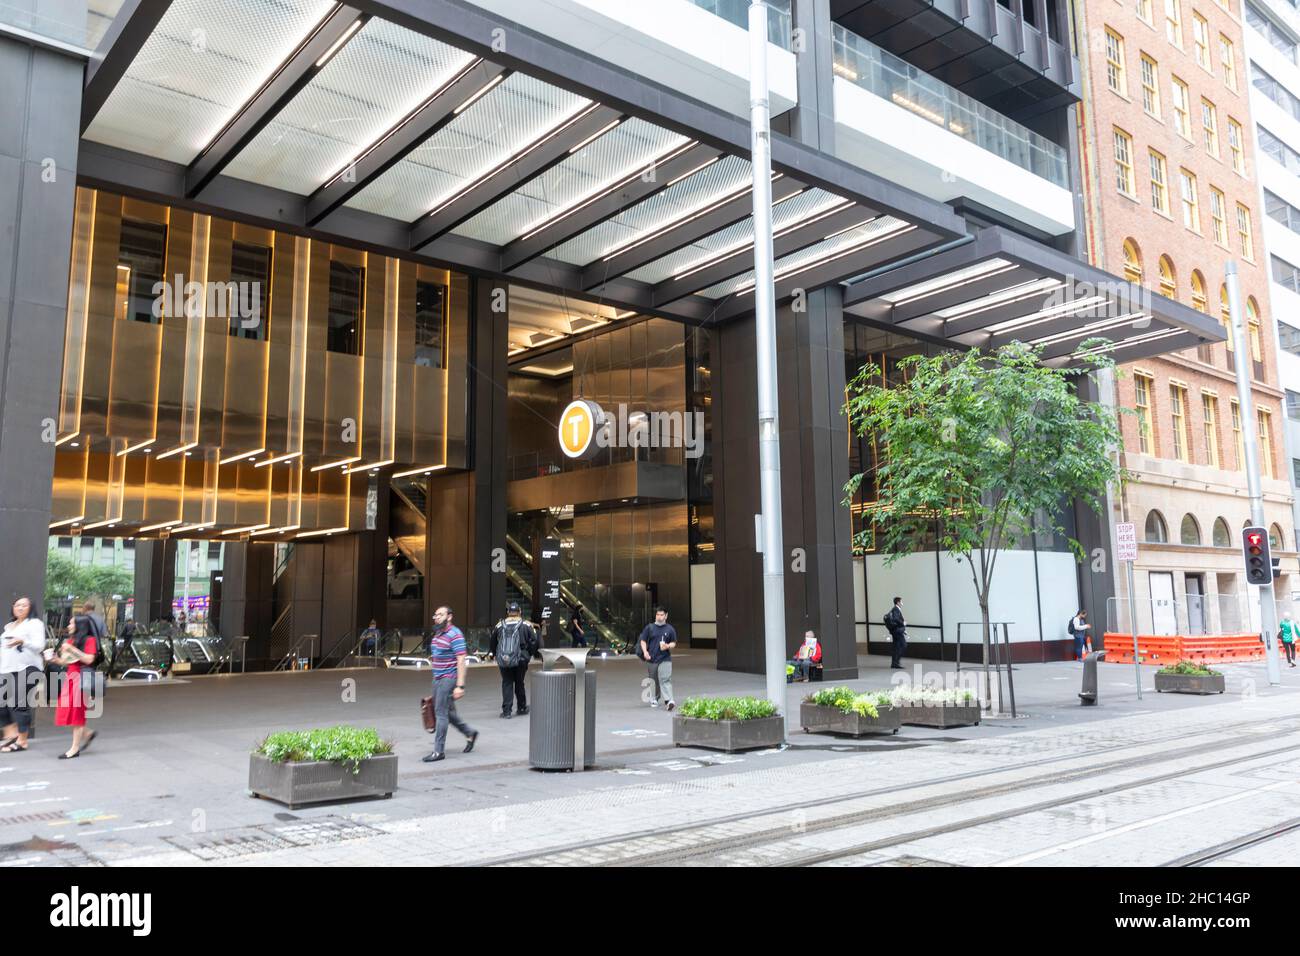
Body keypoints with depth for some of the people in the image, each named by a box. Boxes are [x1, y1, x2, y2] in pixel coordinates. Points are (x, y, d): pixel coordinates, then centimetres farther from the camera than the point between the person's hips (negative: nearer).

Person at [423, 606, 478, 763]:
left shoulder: (455, 635, -14)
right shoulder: (437, 634, 13)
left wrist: (460, 686, -22)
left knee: (441, 713, -7)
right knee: (447, 712, 15)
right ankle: (470, 733, 33)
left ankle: (439, 751, 0)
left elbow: (461, 661, -18)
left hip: (448, 679, -9)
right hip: (437, 679, 9)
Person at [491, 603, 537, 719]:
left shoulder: (499, 625, 4)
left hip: (503, 661, 1)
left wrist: (494, 654, 25)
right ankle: (522, 708, 24)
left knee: (507, 684, 7)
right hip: (520, 660, -1)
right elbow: (534, 641, -4)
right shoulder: (526, 625, -2)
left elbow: (493, 643, 11)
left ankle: (506, 711, 2)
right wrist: (530, 654, 9)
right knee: (519, 683, 14)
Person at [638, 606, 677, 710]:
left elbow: (674, 643, 12)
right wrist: (645, 651, -9)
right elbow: (643, 641, 7)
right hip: (651, 659, 2)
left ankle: (669, 700, -23)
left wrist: (668, 646, -10)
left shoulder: (670, 629, 6)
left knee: (665, 679, -15)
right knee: (654, 681, 11)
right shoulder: (649, 627, 5)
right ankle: (654, 699, 29)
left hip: (665, 659, -1)